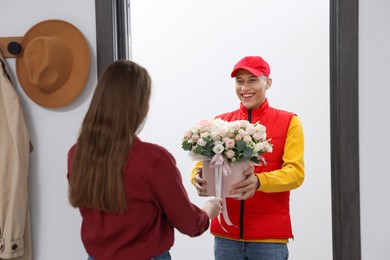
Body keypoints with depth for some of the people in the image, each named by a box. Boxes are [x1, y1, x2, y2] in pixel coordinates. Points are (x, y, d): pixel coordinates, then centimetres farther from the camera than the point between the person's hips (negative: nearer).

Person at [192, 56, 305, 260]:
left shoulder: (288, 122, 1)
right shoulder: (220, 122, 8)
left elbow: (296, 171, -9)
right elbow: (203, 162, 3)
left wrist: (259, 181, -28)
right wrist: (199, 176, -21)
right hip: (226, 233, 2)